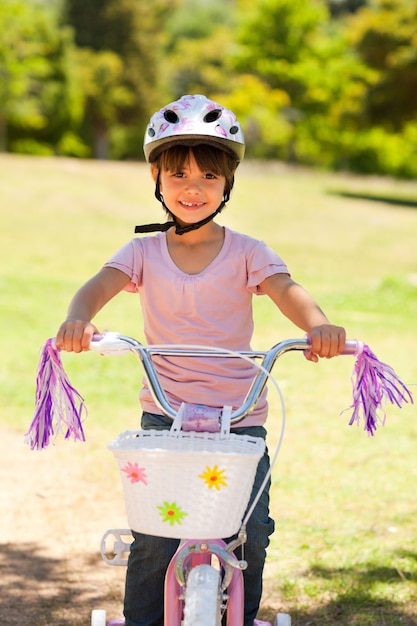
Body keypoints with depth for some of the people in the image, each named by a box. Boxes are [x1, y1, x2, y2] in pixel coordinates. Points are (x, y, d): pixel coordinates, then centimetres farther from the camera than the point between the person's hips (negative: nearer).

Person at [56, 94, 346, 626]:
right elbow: (101, 284, -15)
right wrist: (78, 319, -40)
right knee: (154, 536, -9)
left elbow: (285, 290, -18)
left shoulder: (247, 253, -1)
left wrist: (317, 324, -42)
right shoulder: (144, 252, 2)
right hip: (164, 413, 0)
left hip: (240, 416, 0)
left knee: (251, 531, -6)